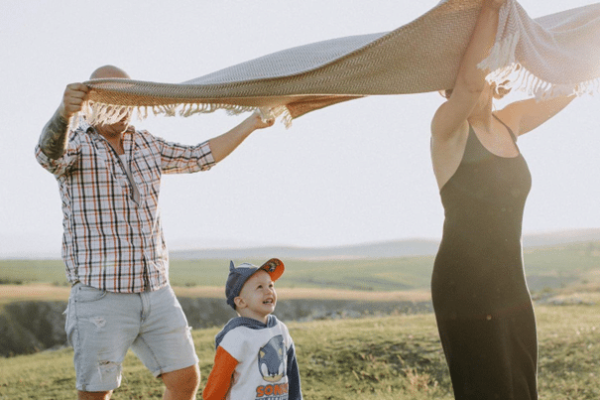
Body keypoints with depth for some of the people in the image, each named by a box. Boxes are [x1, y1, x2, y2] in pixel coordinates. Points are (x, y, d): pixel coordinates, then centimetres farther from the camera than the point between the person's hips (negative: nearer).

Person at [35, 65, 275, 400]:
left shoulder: (147, 146, 14)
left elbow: (201, 157, 23)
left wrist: (253, 122, 21)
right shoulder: (75, 145, -4)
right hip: (100, 295, -5)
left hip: (156, 291, 6)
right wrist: (64, 113, -50)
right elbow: (49, 154, -28)